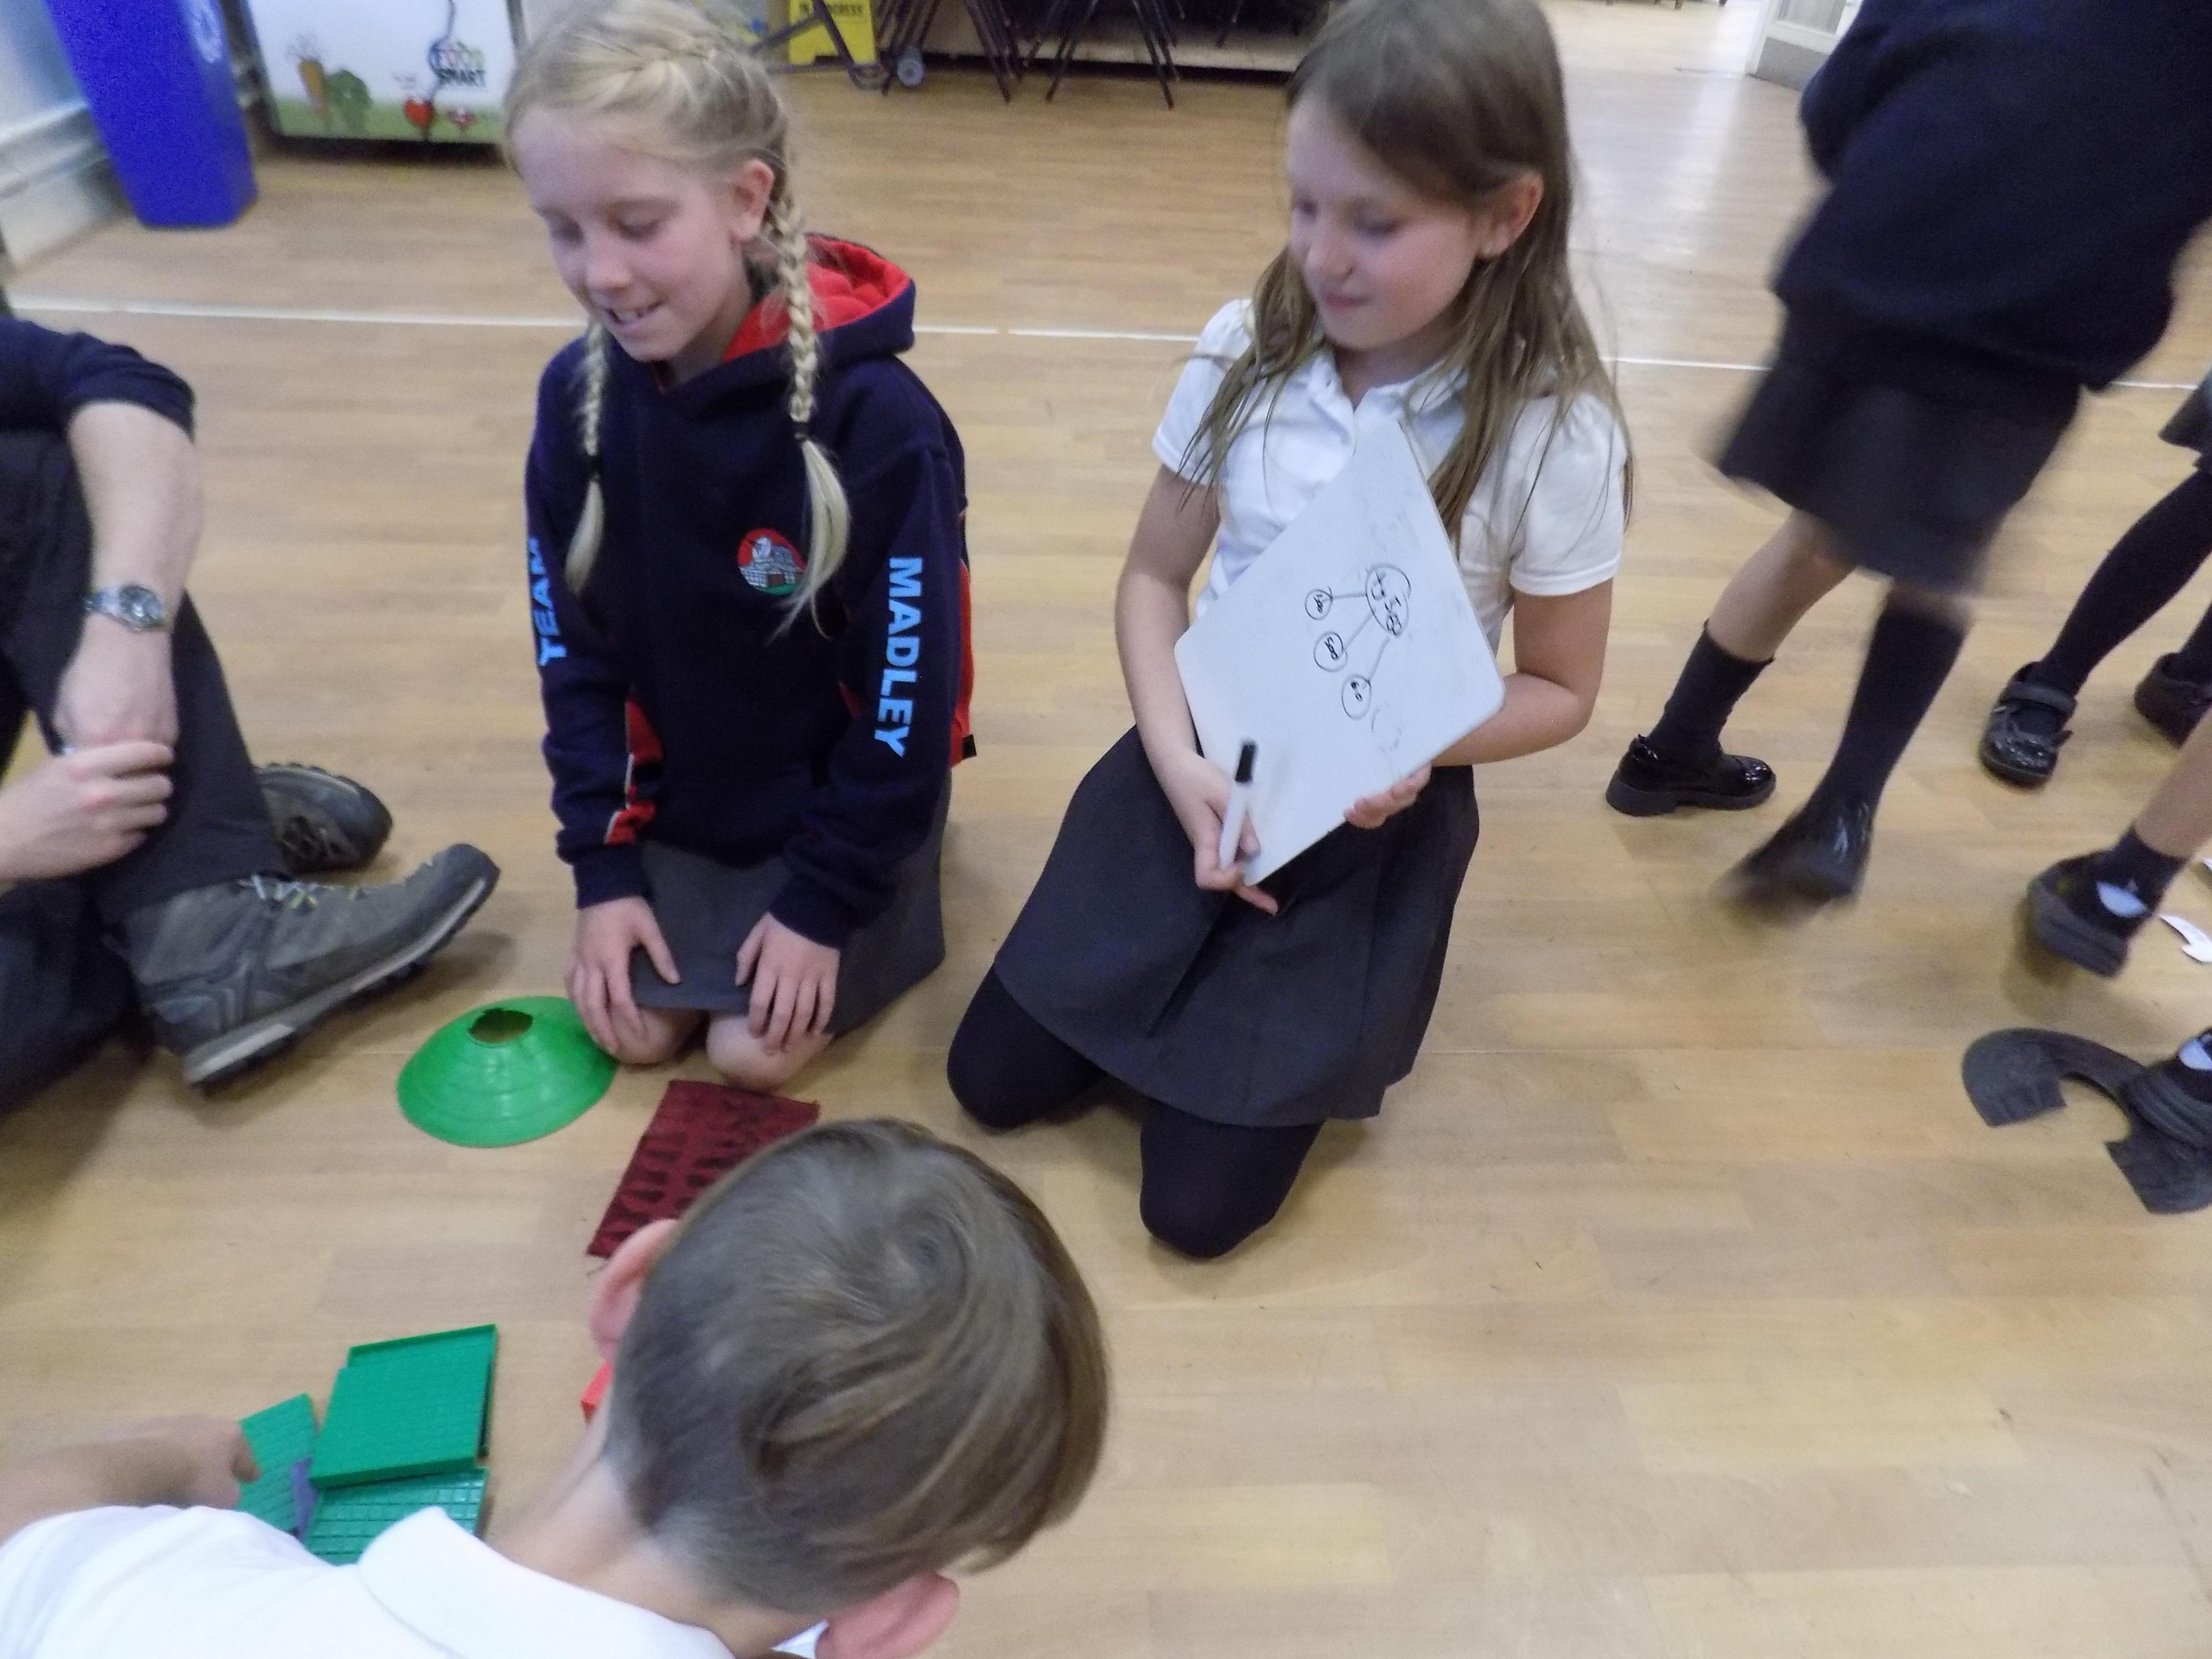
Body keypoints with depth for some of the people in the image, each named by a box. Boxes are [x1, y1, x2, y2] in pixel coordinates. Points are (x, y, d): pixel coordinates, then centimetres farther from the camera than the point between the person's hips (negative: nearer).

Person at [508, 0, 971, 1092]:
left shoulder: (877, 419, -28)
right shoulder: (577, 397, -12)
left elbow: (911, 693, -20)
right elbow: (573, 649, -2)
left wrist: (826, 897, -16)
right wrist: (603, 862, -5)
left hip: (839, 793, -4)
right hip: (678, 789, 5)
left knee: (757, 1050, -6)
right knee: (631, 1029, 2)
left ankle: (882, 903, 20)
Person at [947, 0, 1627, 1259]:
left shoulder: (1553, 432, -16)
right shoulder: (1246, 350, -8)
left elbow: (1560, 691, -5)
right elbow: (1155, 577, 0)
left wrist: (1420, 744, -25)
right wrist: (1181, 766, -15)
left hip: (1375, 818, -3)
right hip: (1202, 767, 4)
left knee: (1199, 1201, -1)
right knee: (994, 1082, 5)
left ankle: (1322, 1032, 27)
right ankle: (1201, 997, 29)